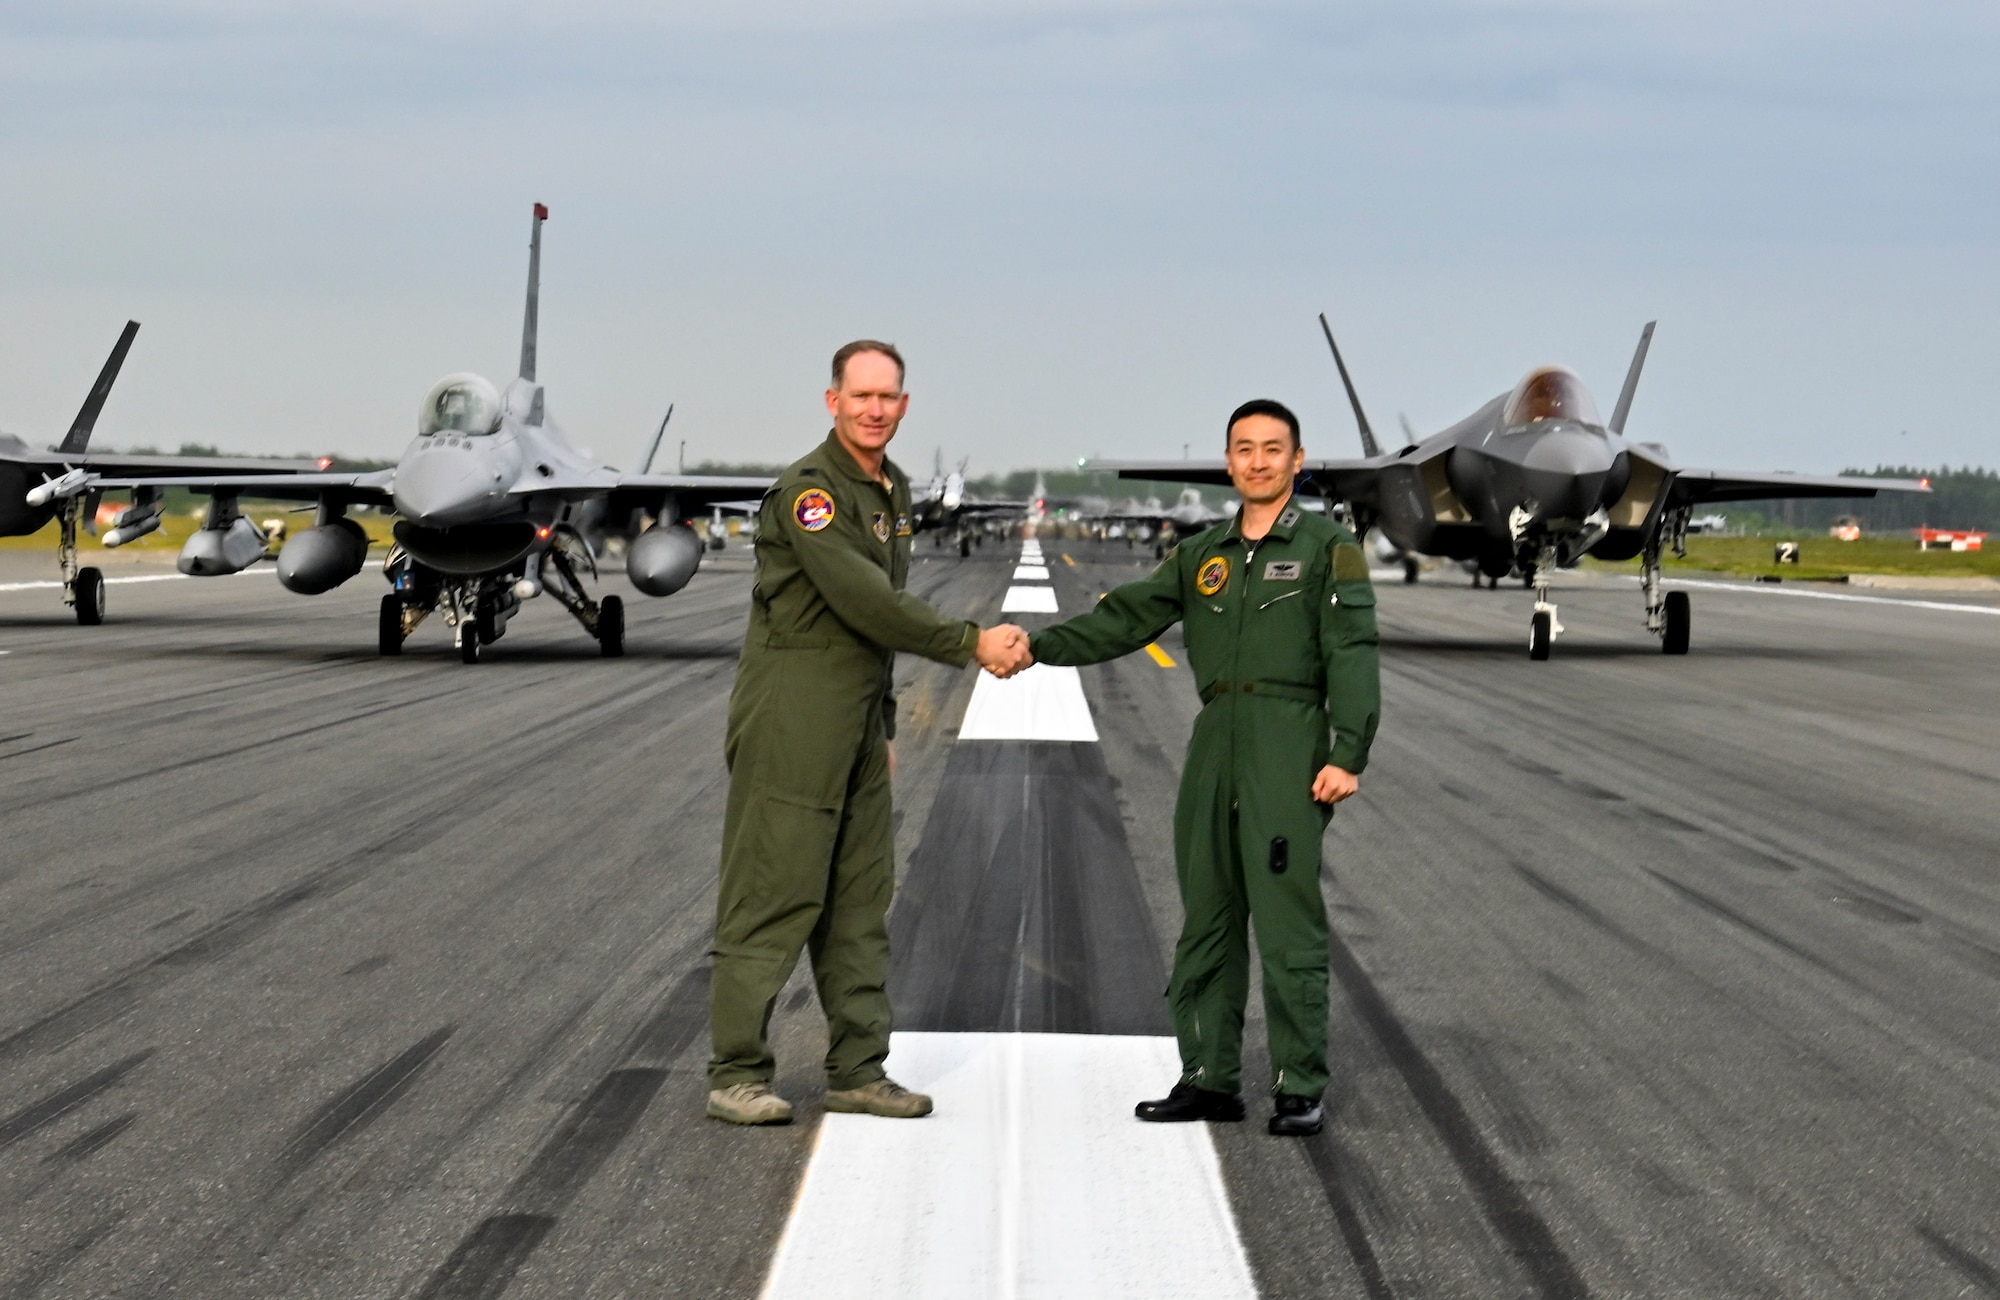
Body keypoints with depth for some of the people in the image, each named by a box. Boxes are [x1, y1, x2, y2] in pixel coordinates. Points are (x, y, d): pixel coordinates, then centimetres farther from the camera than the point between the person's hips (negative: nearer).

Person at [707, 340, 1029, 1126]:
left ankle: (858, 1069, 15)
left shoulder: (894, 490, 15)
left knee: (860, 899, 9)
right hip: (791, 720, -9)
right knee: (774, 895, -6)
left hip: (857, 723, 9)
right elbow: (860, 599, -22)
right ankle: (736, 1075, -1)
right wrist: (971, 645, -19)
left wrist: (884, 724, 20)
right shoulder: (808, 489, -14)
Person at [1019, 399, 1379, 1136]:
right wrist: (1042, 646, -2)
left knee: (1287, 925, -7)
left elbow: (1352, 656, -6)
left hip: (1289, 745, -6)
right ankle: (1210, 1079, 14)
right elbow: (1125, 619, 12)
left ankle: (1301, 1091, -2)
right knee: (1207, 921, 8)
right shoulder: (1202, 555, 16)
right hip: (1214, 744, 6)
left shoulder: (1328, 548, 1)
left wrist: (1347, 756, -15)